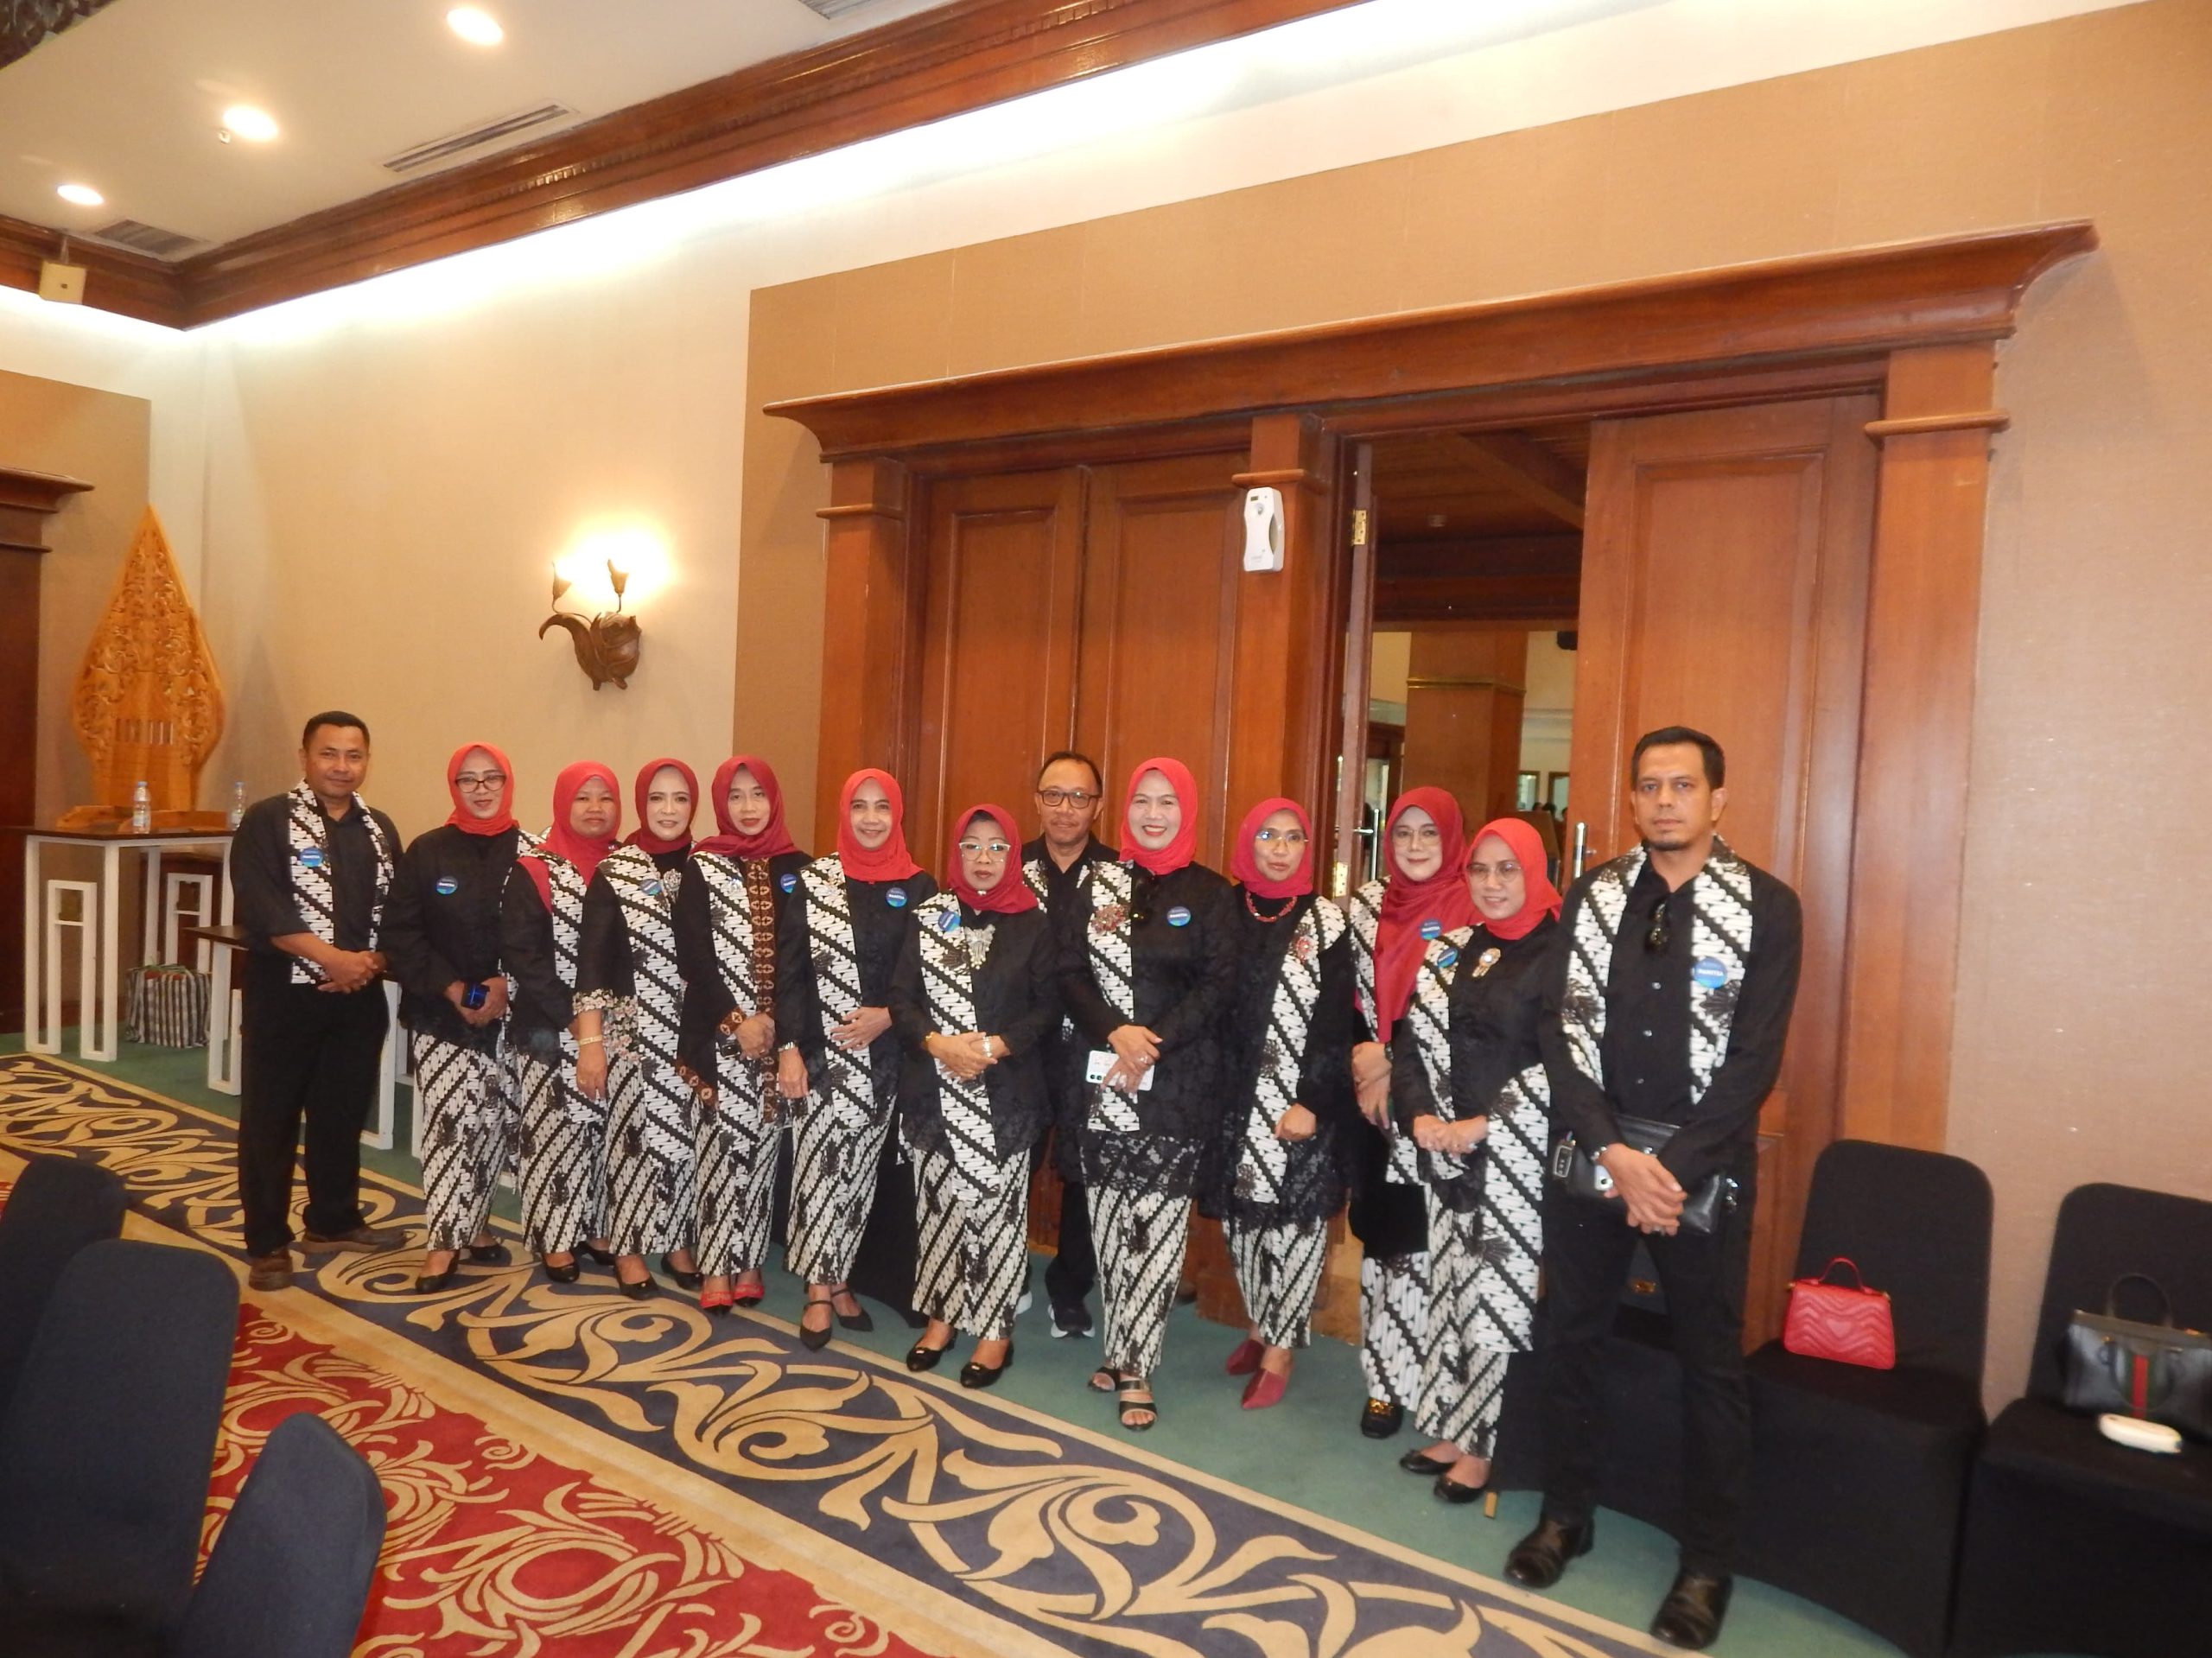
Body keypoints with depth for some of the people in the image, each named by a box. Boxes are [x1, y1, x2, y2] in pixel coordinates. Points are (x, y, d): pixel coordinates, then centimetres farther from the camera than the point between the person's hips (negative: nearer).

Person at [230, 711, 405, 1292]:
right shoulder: (267, 821, -6)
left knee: (343, 1113, 13)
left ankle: (333, 1221, 28)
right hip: (285, 993, -4)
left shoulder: (380, 829, 10)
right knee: (271, 1117, 2)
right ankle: (269, 1243, 12)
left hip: (359, 997, 5)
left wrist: (373, 962, -9)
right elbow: (262, 908, -17)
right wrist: (333, 958, -21)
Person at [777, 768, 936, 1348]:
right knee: (818, 1162, 0)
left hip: (883, 1057, 1)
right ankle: (820, 1288, 13)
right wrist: (788, 1047, -8)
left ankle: (837, 1278, 24)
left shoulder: (919, 888, 1)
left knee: (860, 1167, 9)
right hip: (820, 1052, -1)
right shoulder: (813, 881, -1)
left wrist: (888, 1016, -11)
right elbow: (790, 969, -2)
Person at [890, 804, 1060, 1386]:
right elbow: (901, 998, 1)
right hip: (934, 1091, 2)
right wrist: (938, 1043, -16)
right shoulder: (927, 916, 4)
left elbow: (1048, 1007, -3)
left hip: (1005, 1093, -2)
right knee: (938, 1203, 11)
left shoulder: (1032, 924, -2)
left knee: (996, 1207, 2)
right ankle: (941, 1316, 28)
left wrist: (994, 1047, -17)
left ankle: (995, 1330, 17)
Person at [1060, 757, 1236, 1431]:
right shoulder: (1100, 882, 8)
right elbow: (1071, 971, 2)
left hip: (1178, 1084, -3)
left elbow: (1219, 983, -6)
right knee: (1110, 1220, 9)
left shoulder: (1209, 891, 0)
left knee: (1157, 1224, -3)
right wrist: (1114, 1032, -15)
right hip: (1103, 1081, 3)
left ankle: (1135, 1365, 7)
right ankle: (1121, 1347, 24)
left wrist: (1154, 1044, -15)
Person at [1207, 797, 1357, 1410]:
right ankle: (1259, 1324, 29)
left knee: (1294, 1216, 1)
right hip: (1236, 1100, 3)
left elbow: (1335, 1022, -7)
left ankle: (1280, 1348, 15)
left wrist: (1311, 1102, -14)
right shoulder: (1224, 913, 4)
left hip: (1302, 1100, -3)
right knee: (1239, 1211, 9)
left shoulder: (1326, 921, -3)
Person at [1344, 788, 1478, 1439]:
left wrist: (1394, 1062, -12)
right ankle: (1386, 1373, 25)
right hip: (1372, 1101, 4)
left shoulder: (1473, 910, -6)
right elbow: (1347, 997, 11)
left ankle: (1396, 1378, 11)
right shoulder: (1366, 904, 8)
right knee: (1379, 1234, 11)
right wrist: (1365, 1062, -3)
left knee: (1420, 1238, -2)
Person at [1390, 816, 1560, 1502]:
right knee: (1451, 1285, 12)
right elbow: (1412, 1041, 9)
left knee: (1499, 1292, 0)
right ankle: (1451, 1428, 25)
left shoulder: (1558, 953, -7)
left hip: (1518, 1155, -5)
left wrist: (1485, 1126, -15)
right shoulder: (1448, 952, 10)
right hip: (1444, 1151, 6)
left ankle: (1485, 1445, 14)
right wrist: (1418, 1116, -6)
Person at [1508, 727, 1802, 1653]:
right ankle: (1565, 1515, 32)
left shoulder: (1766, 908, -5)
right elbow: (1562, 1033, -4)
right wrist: (1615, 1154, -14)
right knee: (1571, 1335, 13)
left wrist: (1676, 1169, -17)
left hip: (1704, 1166, -2)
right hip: (1592, 1155, 3)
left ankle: (1706, 1563, 25)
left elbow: (1755, 1057, -10)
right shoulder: (1590, 899, 2)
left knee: (1710, 1363, 8)